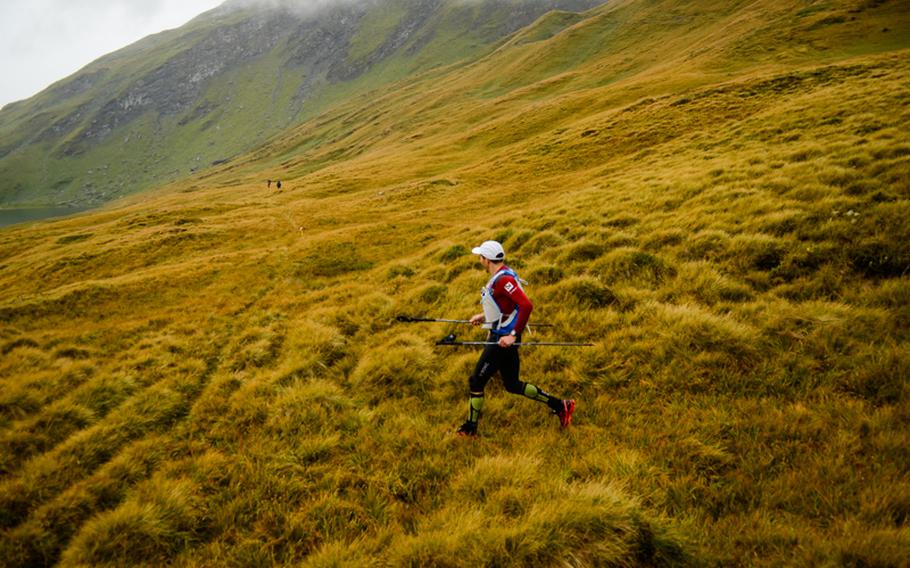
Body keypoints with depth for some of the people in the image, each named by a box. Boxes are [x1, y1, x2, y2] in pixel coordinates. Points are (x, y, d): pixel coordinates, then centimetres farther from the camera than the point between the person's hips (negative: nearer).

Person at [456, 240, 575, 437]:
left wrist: (513, 335, -30)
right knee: (512, 385, 16)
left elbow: (526, 305, -30)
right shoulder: (500, 276, 9)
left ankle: (470, 429, 15)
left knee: (476, 382, 1)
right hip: (500, 336, 10)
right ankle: (560, 406, 21)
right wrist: (485, 317, 23)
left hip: (503, 340, -10)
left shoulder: (503, 279, -21)